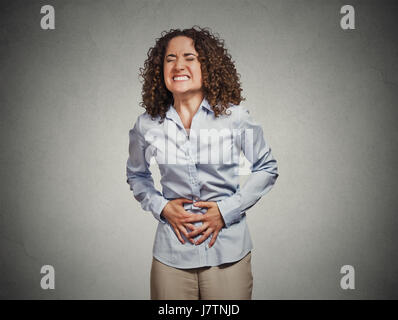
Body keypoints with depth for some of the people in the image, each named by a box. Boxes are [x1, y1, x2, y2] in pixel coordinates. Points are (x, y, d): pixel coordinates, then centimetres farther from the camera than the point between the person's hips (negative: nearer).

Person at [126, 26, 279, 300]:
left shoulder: (236, 117, -7)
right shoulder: (147, 125, -2)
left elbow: (267, 168, 3)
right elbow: (136, 175, 14)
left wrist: (226, 210, -7)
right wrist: (161, 207, -3)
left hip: (229, 252, -1)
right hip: (171, 254, 1)